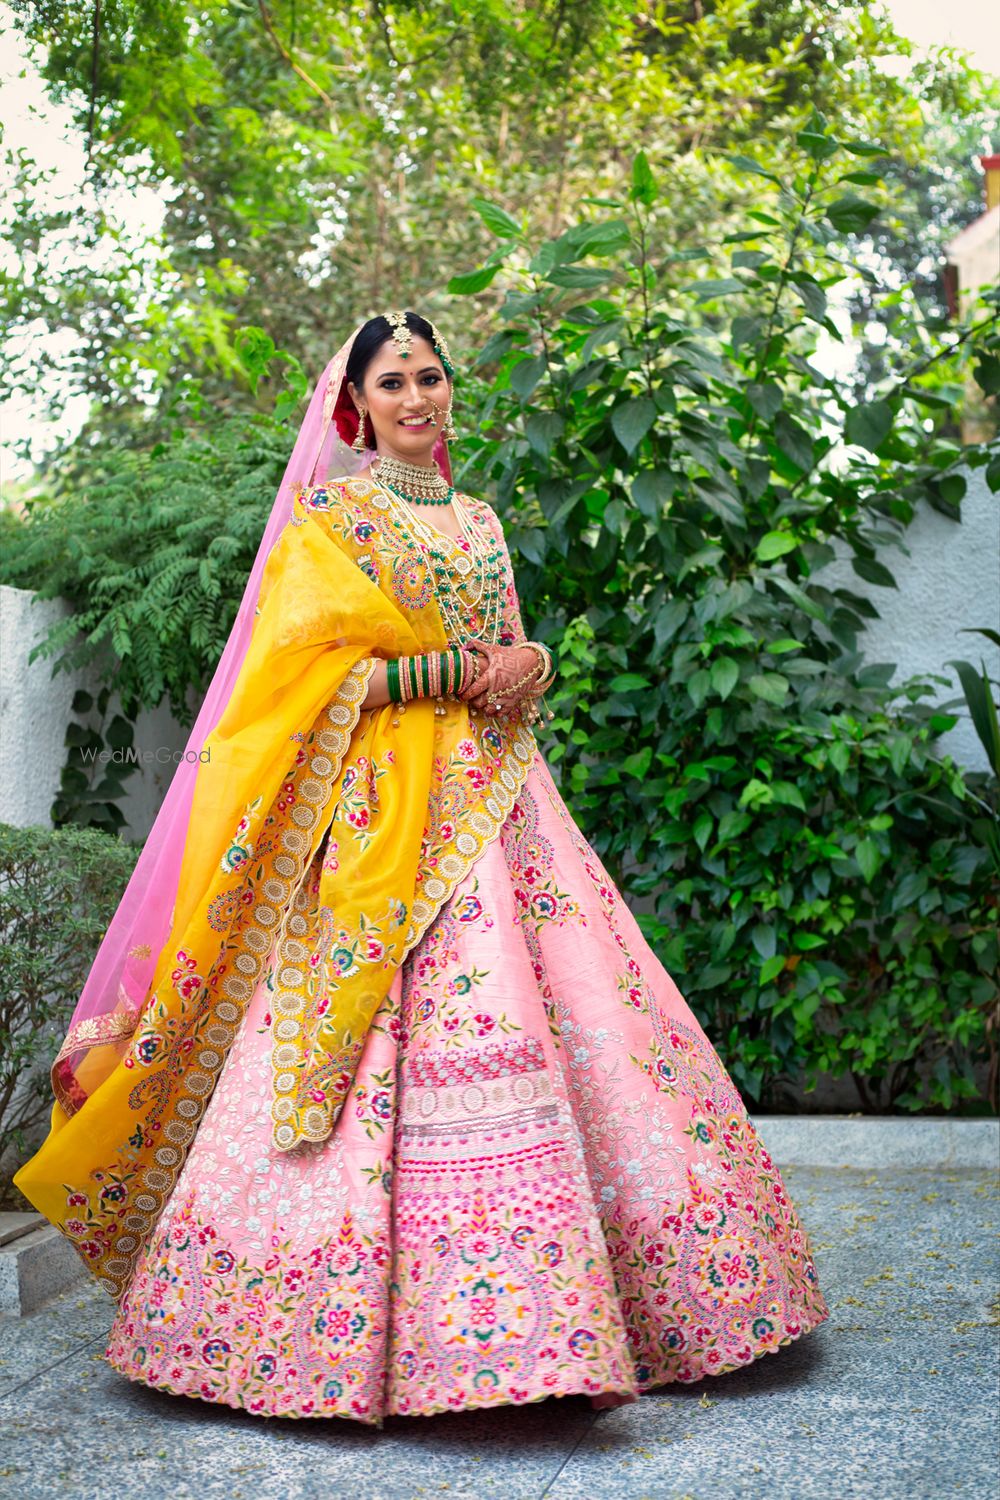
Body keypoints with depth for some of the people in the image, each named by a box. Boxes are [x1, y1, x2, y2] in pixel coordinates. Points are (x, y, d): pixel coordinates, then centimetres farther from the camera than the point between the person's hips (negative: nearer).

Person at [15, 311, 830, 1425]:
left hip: (496, 799, 6)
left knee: (568, 1017, 0)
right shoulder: (330, 516, 2)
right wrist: (459, 671, -12)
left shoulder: (477, 520, 21)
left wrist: (529, 666, -2)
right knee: (453, 1031, -15)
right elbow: (314, 667, -8)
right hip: (386, 806, -6)